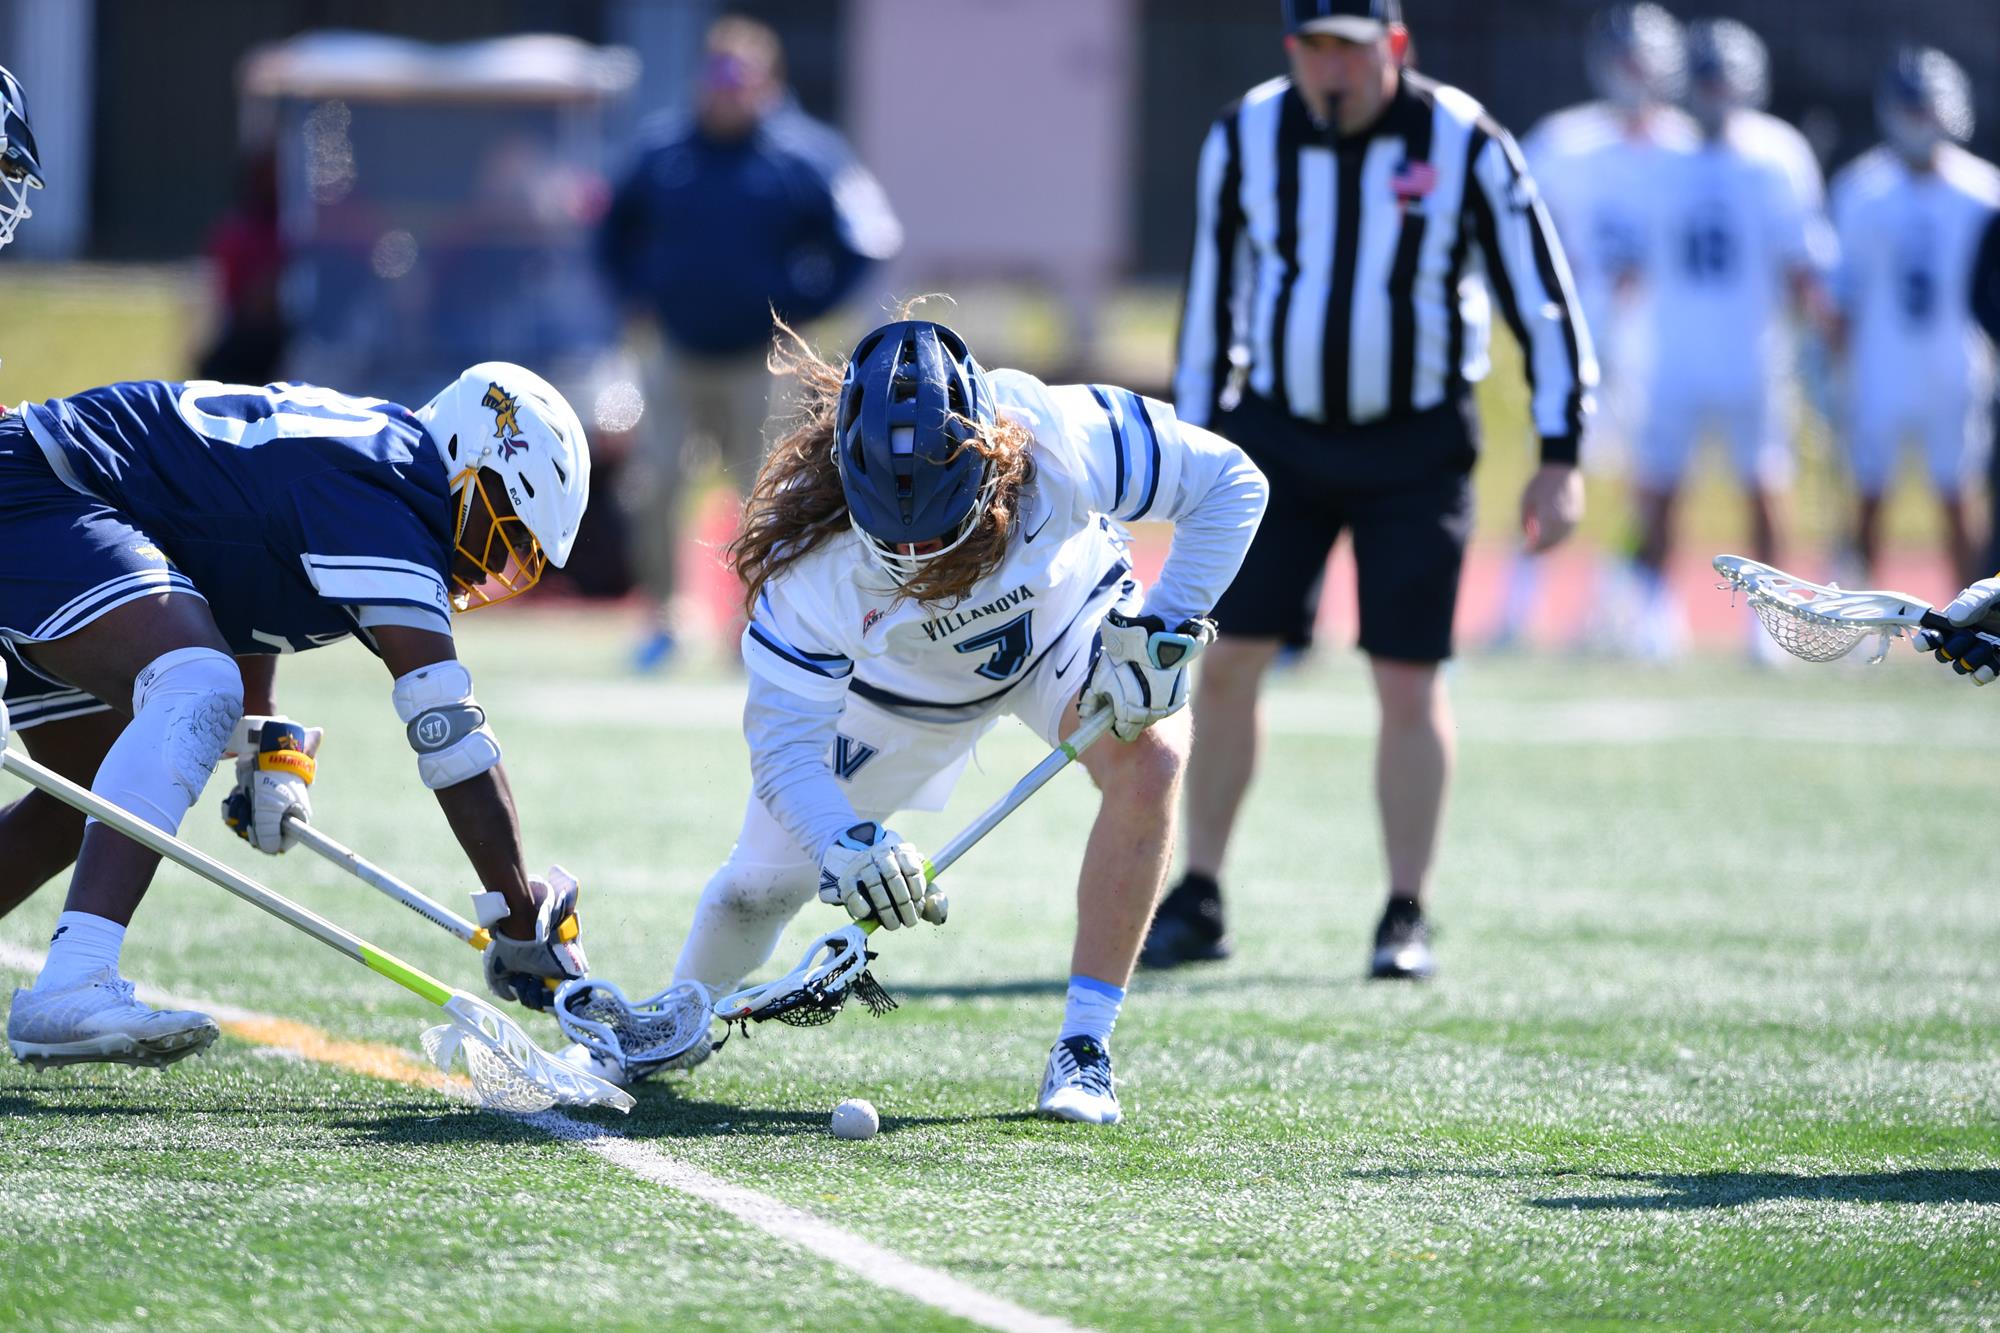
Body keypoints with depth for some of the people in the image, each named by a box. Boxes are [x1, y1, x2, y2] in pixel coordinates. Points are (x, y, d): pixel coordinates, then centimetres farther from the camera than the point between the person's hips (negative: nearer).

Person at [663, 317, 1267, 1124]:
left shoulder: (1057, 441, -40)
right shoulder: (813, 556, -38)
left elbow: (1229, 484, -26)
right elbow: (783, 738, -31)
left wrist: (1164, 627, -31)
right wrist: (843, 843, -48)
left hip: (1065, 618, 0)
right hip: (901, 684, 0)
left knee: (1149, 761, -31)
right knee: (761, 886, 4)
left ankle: (1084, 1046, -18)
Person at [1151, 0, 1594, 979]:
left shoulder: (1464, 146, -12)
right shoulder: (1246, 140, -4)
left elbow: (1540, 298, -5)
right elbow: (1213, 295, 9)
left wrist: (1560, 457, -8)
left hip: (1415, 449, -2)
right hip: (1278, 433, 2)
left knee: (1408, 684, -5)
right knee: (1226, 662, -2)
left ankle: (1407, 917, 7)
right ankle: (1198, 902, 9)